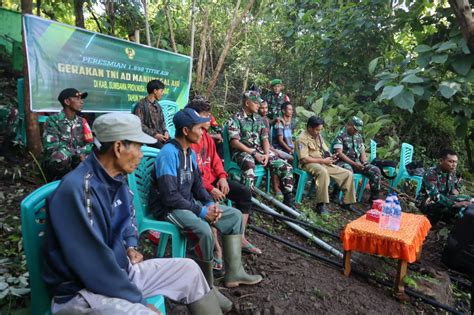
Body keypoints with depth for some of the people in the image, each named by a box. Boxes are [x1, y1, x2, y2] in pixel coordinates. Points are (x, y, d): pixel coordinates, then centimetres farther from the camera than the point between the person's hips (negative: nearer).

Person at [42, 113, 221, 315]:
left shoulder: (116, 179, 1)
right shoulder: (77, 190, -27)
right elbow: (95, 264, -27)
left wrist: (131, 246, 3)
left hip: (120, 269, 8)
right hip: (82, 291, -8)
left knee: (189, 269, 6)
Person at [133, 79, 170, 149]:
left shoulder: (157, 105, 17)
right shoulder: (141, 104, -4)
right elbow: (139, 124, -11)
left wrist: (165, 131, 0)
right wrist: (154, 134, -16)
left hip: (160, 135, 6)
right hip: (149, 136, -6)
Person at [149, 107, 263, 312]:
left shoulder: (190, 152, 7)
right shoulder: (168, 154, -21)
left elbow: (197, 185, 11)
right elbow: (170, 196, -26)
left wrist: (211, 204, -7)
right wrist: (201, 211, -22)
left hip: (188, 202, 9)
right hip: (168, 208, -9)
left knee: (235, 216, 2)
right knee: (203, 230, -36)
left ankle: (233, 273, 7)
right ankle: (207, 288, -14)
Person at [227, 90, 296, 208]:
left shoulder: (259, 118, 16)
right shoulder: (235, 119, -3)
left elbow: (265, 138, 10)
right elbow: (234, 142, -12)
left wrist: (266, 154, -10)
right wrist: (253, 153, -18)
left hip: (259, 151, 6)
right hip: (242, 151, -6)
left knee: (286, 167, -10)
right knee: (249, 165, -42)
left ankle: (288, 201, 5)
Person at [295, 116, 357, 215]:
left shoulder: (319, 136, 14)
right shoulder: (303, 138, -11)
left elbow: (326, 151, 21)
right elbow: (304, 159, -19)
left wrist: (331, 157, -2)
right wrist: (322, 160, -17)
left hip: (324, 163, 8)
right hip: (310, 164, -8)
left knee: (348, 174, -3)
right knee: (323, 172, -42)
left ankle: (347, 202, 6)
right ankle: (320, 204, -36)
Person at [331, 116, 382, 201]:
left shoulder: (359, 136, 18)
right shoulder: (340, 135, -5)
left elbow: (362, 151, 20)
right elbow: (339, 153, -14)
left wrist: (364, 162, -3)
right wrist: (354, 163, -18)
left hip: (357, 162, 7)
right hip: (343, 162, -7)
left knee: (376, 170, -11)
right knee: (348, 171, -40)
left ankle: (375, 197, 0)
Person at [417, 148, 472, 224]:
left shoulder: (451, 172, -2)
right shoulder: (431, 174, -24)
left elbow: (457, 184, 20)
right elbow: (435, 196, -32)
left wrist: (456, 190, -3)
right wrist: (455, 203, -39)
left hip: (443, 200, 8)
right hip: (427, 203, -7)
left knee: (468, 200, -12)